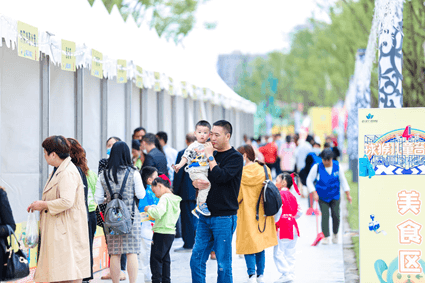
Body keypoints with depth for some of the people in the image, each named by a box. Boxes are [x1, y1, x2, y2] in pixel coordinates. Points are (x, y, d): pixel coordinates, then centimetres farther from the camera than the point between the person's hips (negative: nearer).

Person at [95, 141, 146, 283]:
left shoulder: (104, 175, 2)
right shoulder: (133, 173, -5)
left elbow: (98, 199, 4)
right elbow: (141, 195, -2)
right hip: (131, 217, -2)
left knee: (115, 254, 5)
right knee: (132, 252, 0)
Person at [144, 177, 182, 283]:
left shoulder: (164, 198, -15)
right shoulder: (175, 200, 12)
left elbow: (158, 213, -28)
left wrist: (149, 209, -11)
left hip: (161, 233, -9)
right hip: (171, 232, 9)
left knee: (155, 258, -3)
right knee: (165, 259, 16)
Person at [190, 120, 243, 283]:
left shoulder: (235, 158, -5)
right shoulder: (209, 154, 14)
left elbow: (220, 177, -20)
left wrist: (210, 156, -11)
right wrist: (196, 183, -5)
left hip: (224, 217, -6)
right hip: (205, 216, 6)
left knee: (223, 264, -1)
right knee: (196, 260, 5)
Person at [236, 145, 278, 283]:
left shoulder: (241, 174, -13)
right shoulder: (264, 171, 1)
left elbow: (236, 196, -11)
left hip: (247, 214, -4)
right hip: (262, 213, 4)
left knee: (248, 244, 1)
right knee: (260, 244, 13)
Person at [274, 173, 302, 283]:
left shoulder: (280, 194, -11)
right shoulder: (292, 196, 14)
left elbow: (278, 211, -21)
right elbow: (299, 212, 14)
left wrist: (275, 221, -10)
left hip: (283, 226, -9)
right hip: (292, 226, 9)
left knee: (278, 253, -5)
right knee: (290, 253, 13)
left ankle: (286, 274, -10)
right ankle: (291, 274, 14)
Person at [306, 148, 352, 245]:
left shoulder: (337, 166, -6)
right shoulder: (317, 167, -13)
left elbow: (343, 180, 4)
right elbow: (309, 180, -4)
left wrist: (348, 194, 5)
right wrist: (314, 193, -14)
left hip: (335, 196, 1)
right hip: (322, 197, -1)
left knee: (336, 215, -6)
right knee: (325, 216, -13)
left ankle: (335, 234, 19)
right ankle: (326, 237, -7)